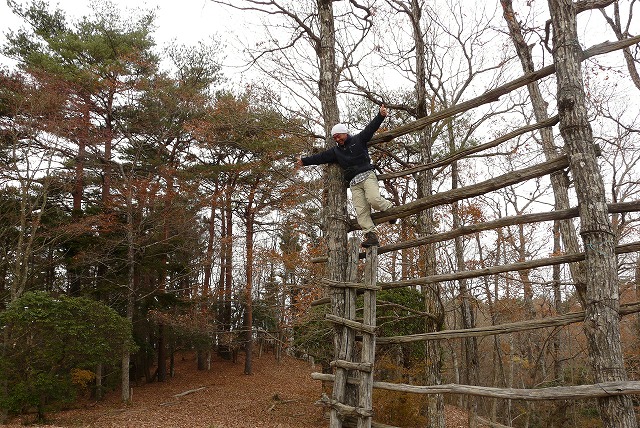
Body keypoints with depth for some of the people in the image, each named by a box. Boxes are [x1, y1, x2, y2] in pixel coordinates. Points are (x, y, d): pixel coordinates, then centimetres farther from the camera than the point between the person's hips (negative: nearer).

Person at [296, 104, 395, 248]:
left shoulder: (358, 140, 9)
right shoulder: (336, 151, 22)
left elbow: (371, 128, 0)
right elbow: (321, 157, 27)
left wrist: (380, 115, -14)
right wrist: (304, 161, 31)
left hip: (367, 175, -4)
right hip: (354, 182, 4)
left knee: (374, 199, -26)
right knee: (361, 210, -10)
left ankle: (390, 207, 4)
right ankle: (371, 235, -14)